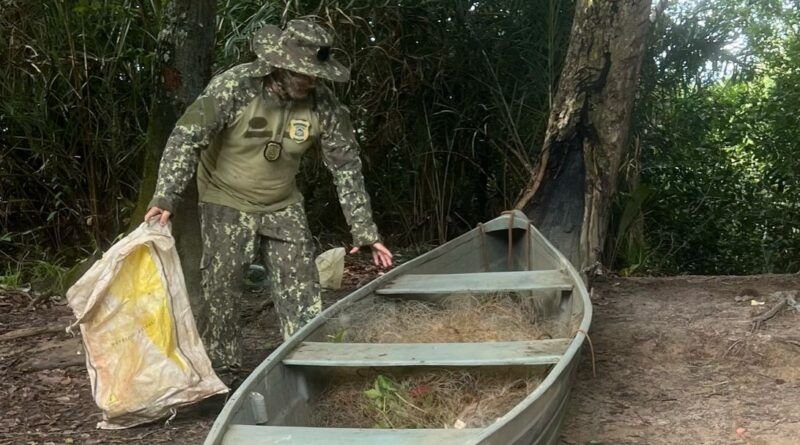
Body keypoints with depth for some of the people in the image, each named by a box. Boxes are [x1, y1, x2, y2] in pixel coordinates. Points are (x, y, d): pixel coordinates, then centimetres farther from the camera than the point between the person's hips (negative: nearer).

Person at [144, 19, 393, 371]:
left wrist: (364, 231, -7)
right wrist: (165, 197, -33)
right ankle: (221, 369, 16)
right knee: (221, 291, 1)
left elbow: (346, 167, -7)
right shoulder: (235, 86, -24)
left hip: (283, 207, 3)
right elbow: (186, 137, -23)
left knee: (301, 292, 1)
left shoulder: (323, 105, -14)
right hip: (227, 203, -3)